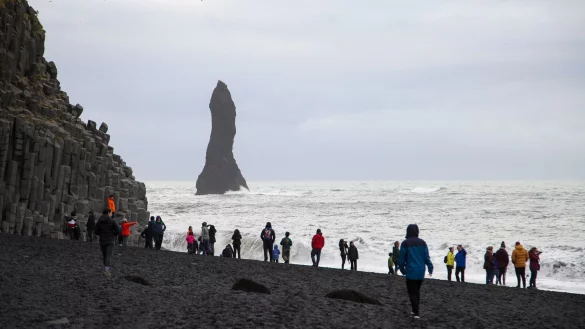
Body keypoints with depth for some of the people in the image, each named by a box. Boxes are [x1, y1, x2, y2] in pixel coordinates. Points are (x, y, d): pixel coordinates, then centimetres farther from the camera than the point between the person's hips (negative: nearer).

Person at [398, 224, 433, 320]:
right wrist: (430, 268, 8)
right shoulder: (422, 243, 5)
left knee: (412, 292, 2)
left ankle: (416, 312, -5)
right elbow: (427, 257, 2)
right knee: (417, 291, 19)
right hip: (421, 272, 5)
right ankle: (416, 310, 22)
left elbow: (402, 258, -6)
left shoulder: (405, 243, -9)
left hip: (411, 272, -5)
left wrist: (402, 269, 8)